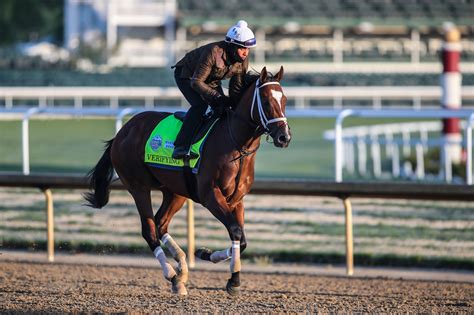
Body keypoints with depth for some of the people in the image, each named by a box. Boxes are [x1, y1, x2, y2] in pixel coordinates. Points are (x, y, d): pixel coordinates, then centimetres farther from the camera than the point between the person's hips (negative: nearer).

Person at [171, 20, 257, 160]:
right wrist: (217, 97, -40)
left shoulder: (243, 59, -18)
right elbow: (196, 82, -35)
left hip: (213, 80, 7)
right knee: (200, 105, -28)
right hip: (187, 76, -7)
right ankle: (181, 147, -30)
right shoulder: (213, 53, -38)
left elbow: (237, 86, -7)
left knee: (223, 109, -5)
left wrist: (233, 104, -21)